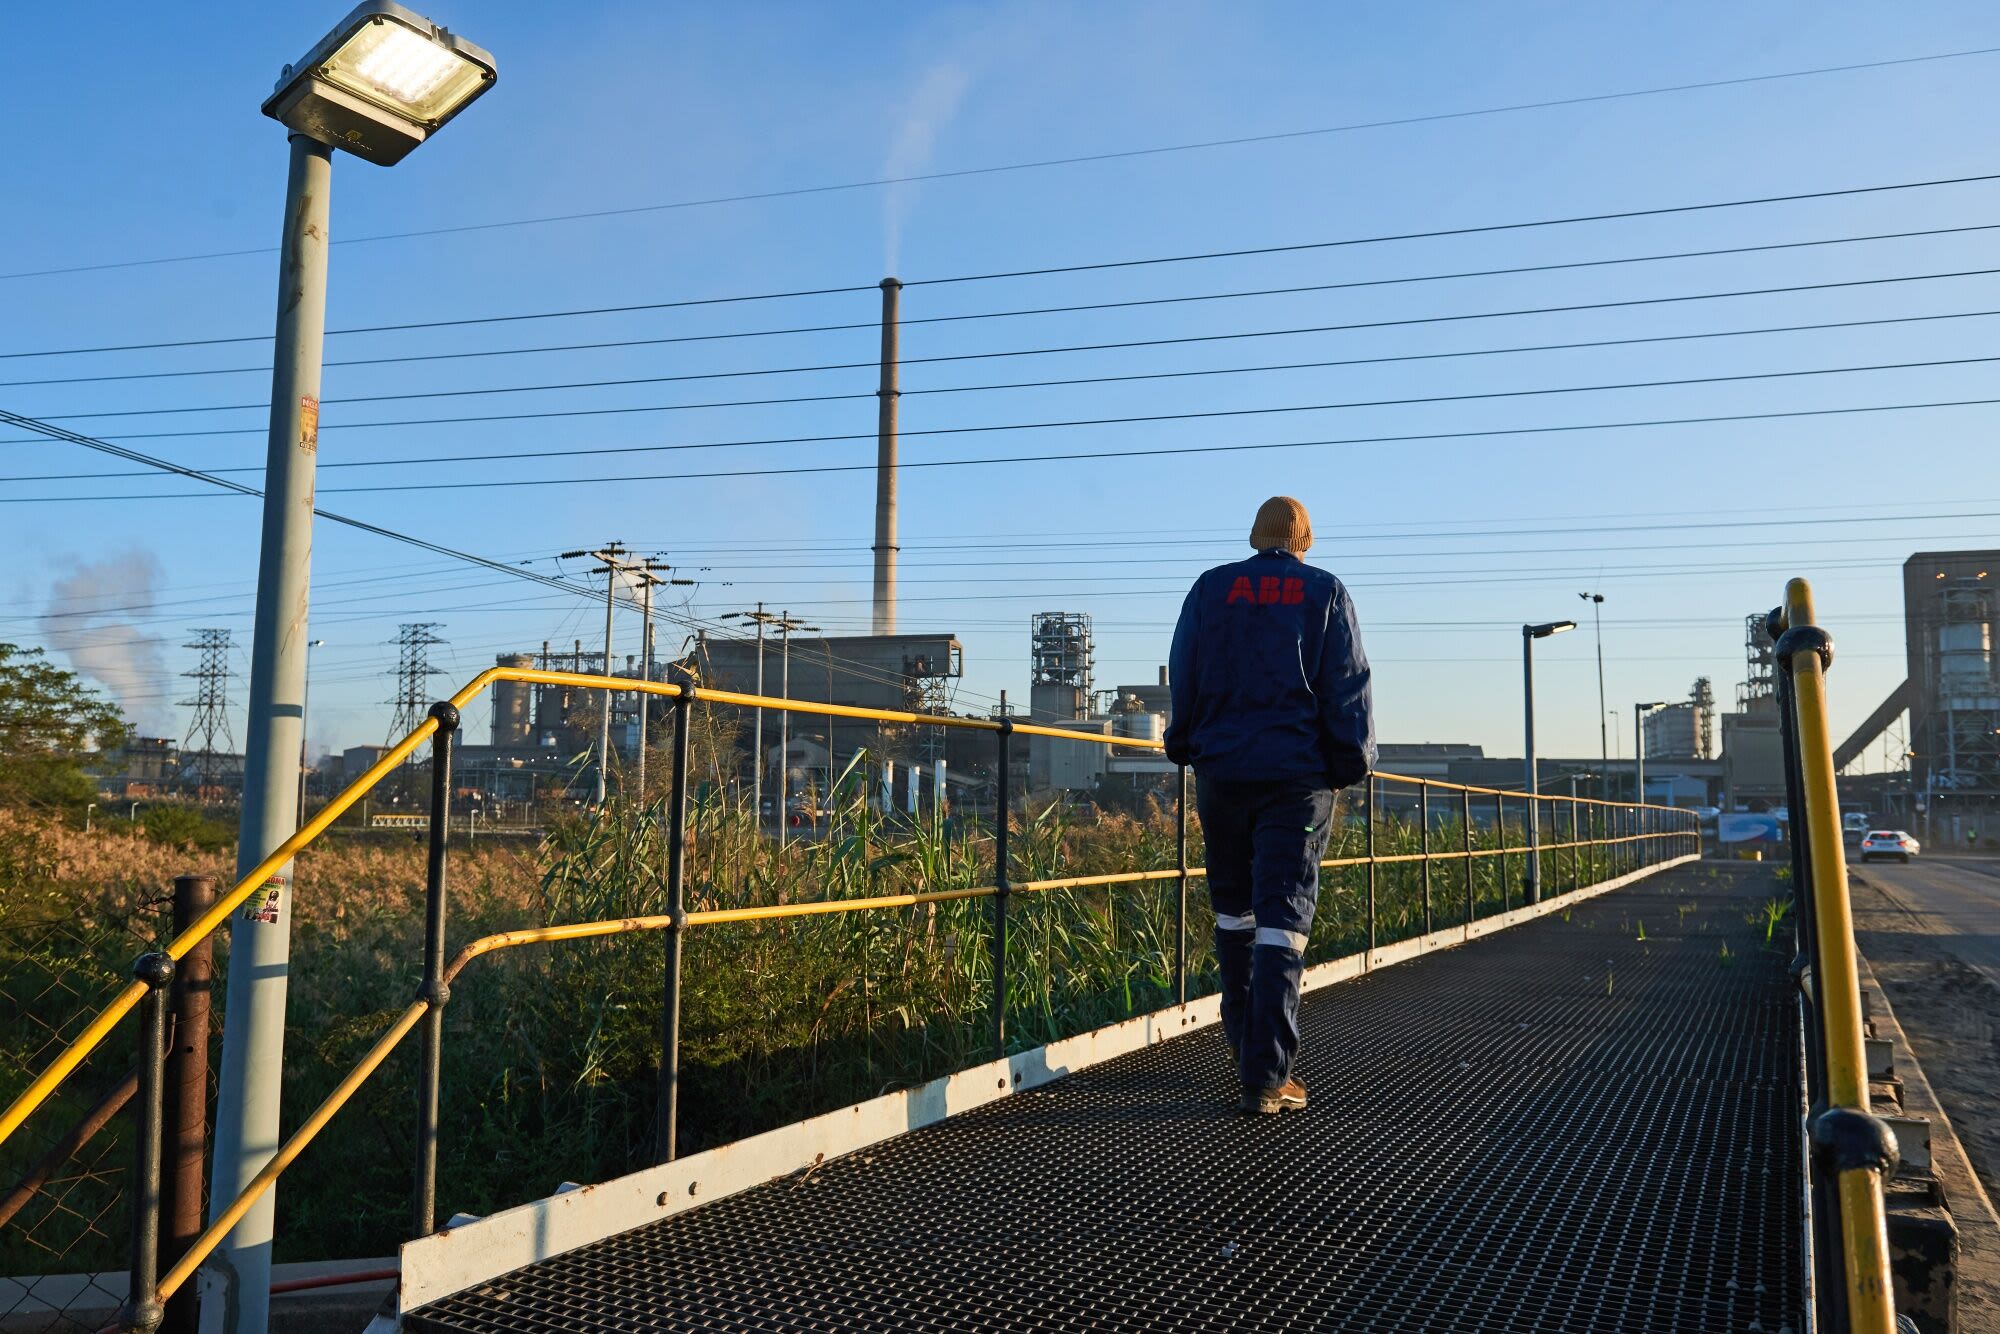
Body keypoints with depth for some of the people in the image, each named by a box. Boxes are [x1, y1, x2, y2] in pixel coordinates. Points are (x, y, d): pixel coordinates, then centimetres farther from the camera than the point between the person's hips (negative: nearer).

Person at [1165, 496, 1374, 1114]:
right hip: (1298, 775, -2)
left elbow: (1182, 679, 9)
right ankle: (1267, 1076, -9)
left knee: (1234, 909, 17)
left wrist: (1184, 748, 19)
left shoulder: (1210, 588, 8)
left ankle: (1247, 1047, 27)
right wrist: (1353, 762, 5)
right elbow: (1348, 686, -1)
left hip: (1222, 769, 2)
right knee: (1283, 918, -4)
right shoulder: (1325, 592, 4)